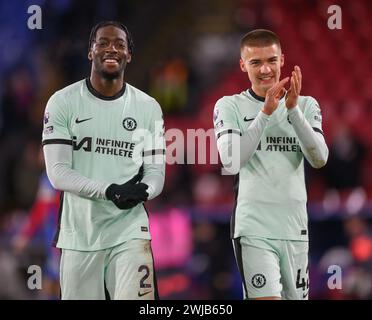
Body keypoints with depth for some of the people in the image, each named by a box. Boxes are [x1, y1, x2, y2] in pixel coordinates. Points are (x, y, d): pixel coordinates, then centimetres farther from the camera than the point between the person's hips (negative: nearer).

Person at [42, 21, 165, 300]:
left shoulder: (148, 108, 6)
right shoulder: (63, 102, -1)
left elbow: (156, 173, 5)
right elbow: (58, 173, -7)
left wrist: (141, 192, -20)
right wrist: (110, 191, -22)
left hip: (129, 231, 0)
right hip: (79, 234, 0)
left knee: (137, 298, -17)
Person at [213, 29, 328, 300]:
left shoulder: (306, 105, 10)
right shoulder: (229, 106, 1)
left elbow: (319, 159, -5)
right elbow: (230, 163, -14)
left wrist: (292, 109, -15)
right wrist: (266, 112, -20)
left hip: (295, 227, 4)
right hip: (253, 228, -4)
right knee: (266, 298, -19)